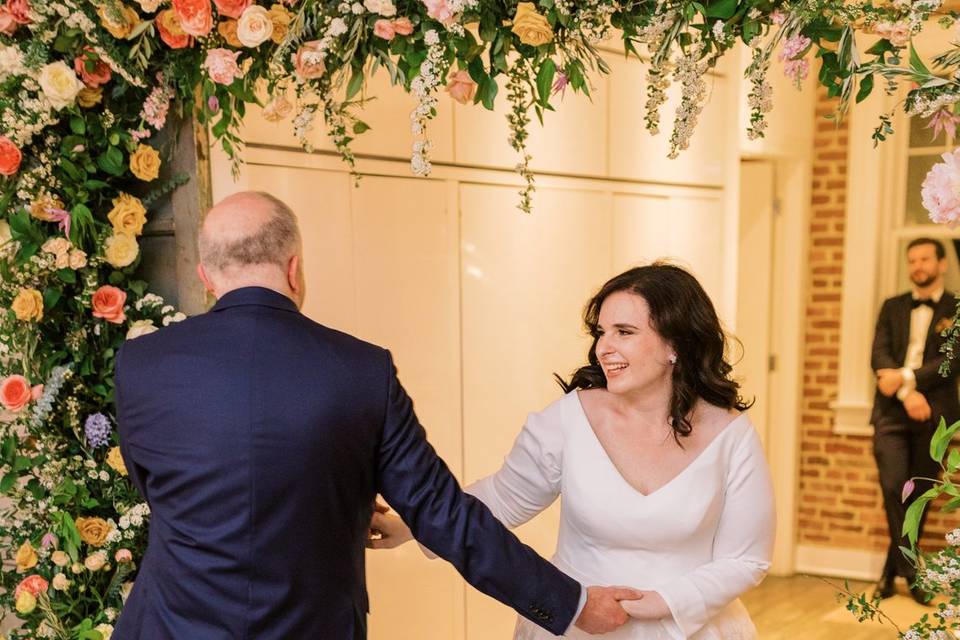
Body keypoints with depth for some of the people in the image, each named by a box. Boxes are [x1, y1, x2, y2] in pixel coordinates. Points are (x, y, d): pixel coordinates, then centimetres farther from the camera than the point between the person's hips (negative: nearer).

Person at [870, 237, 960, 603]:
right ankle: (911, 571, -2)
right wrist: (906, 395, -13)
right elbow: (879, 356, 2)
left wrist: (906, 377, -16)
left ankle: (892, 570, 19)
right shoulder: (892, 307, 14)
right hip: (891, 411, 1)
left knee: (917, 495, 5)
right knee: (893, 487, -13)